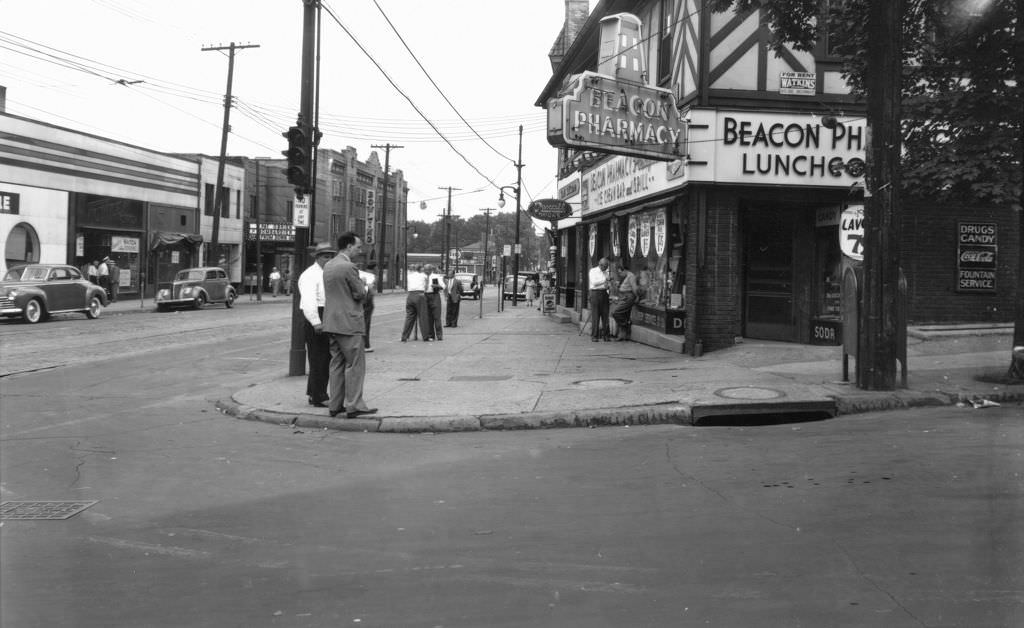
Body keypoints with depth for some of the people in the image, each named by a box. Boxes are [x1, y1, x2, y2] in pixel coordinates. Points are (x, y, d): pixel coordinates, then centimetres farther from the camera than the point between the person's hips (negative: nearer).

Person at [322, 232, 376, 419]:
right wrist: (363, 288, 7)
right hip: (349, 322, -9)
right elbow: (361, 294, -13)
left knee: (337, 363, 13)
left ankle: (335, 405, 15)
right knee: (355, 364, -2)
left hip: (332, 322, 9)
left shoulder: (328, 266, 11)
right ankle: (353, 406, -2)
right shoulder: (349, 267, -17)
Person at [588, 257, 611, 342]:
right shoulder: (593, 271, 0)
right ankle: (594, 336, -1)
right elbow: (594, 282, -14)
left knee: (605, 315, 1)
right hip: (595, 293, -5)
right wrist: (605, 280, -18)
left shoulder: (606, 272, 15)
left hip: (604, 293, 5)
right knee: (595, 316, -5)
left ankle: (605, 335, 6)